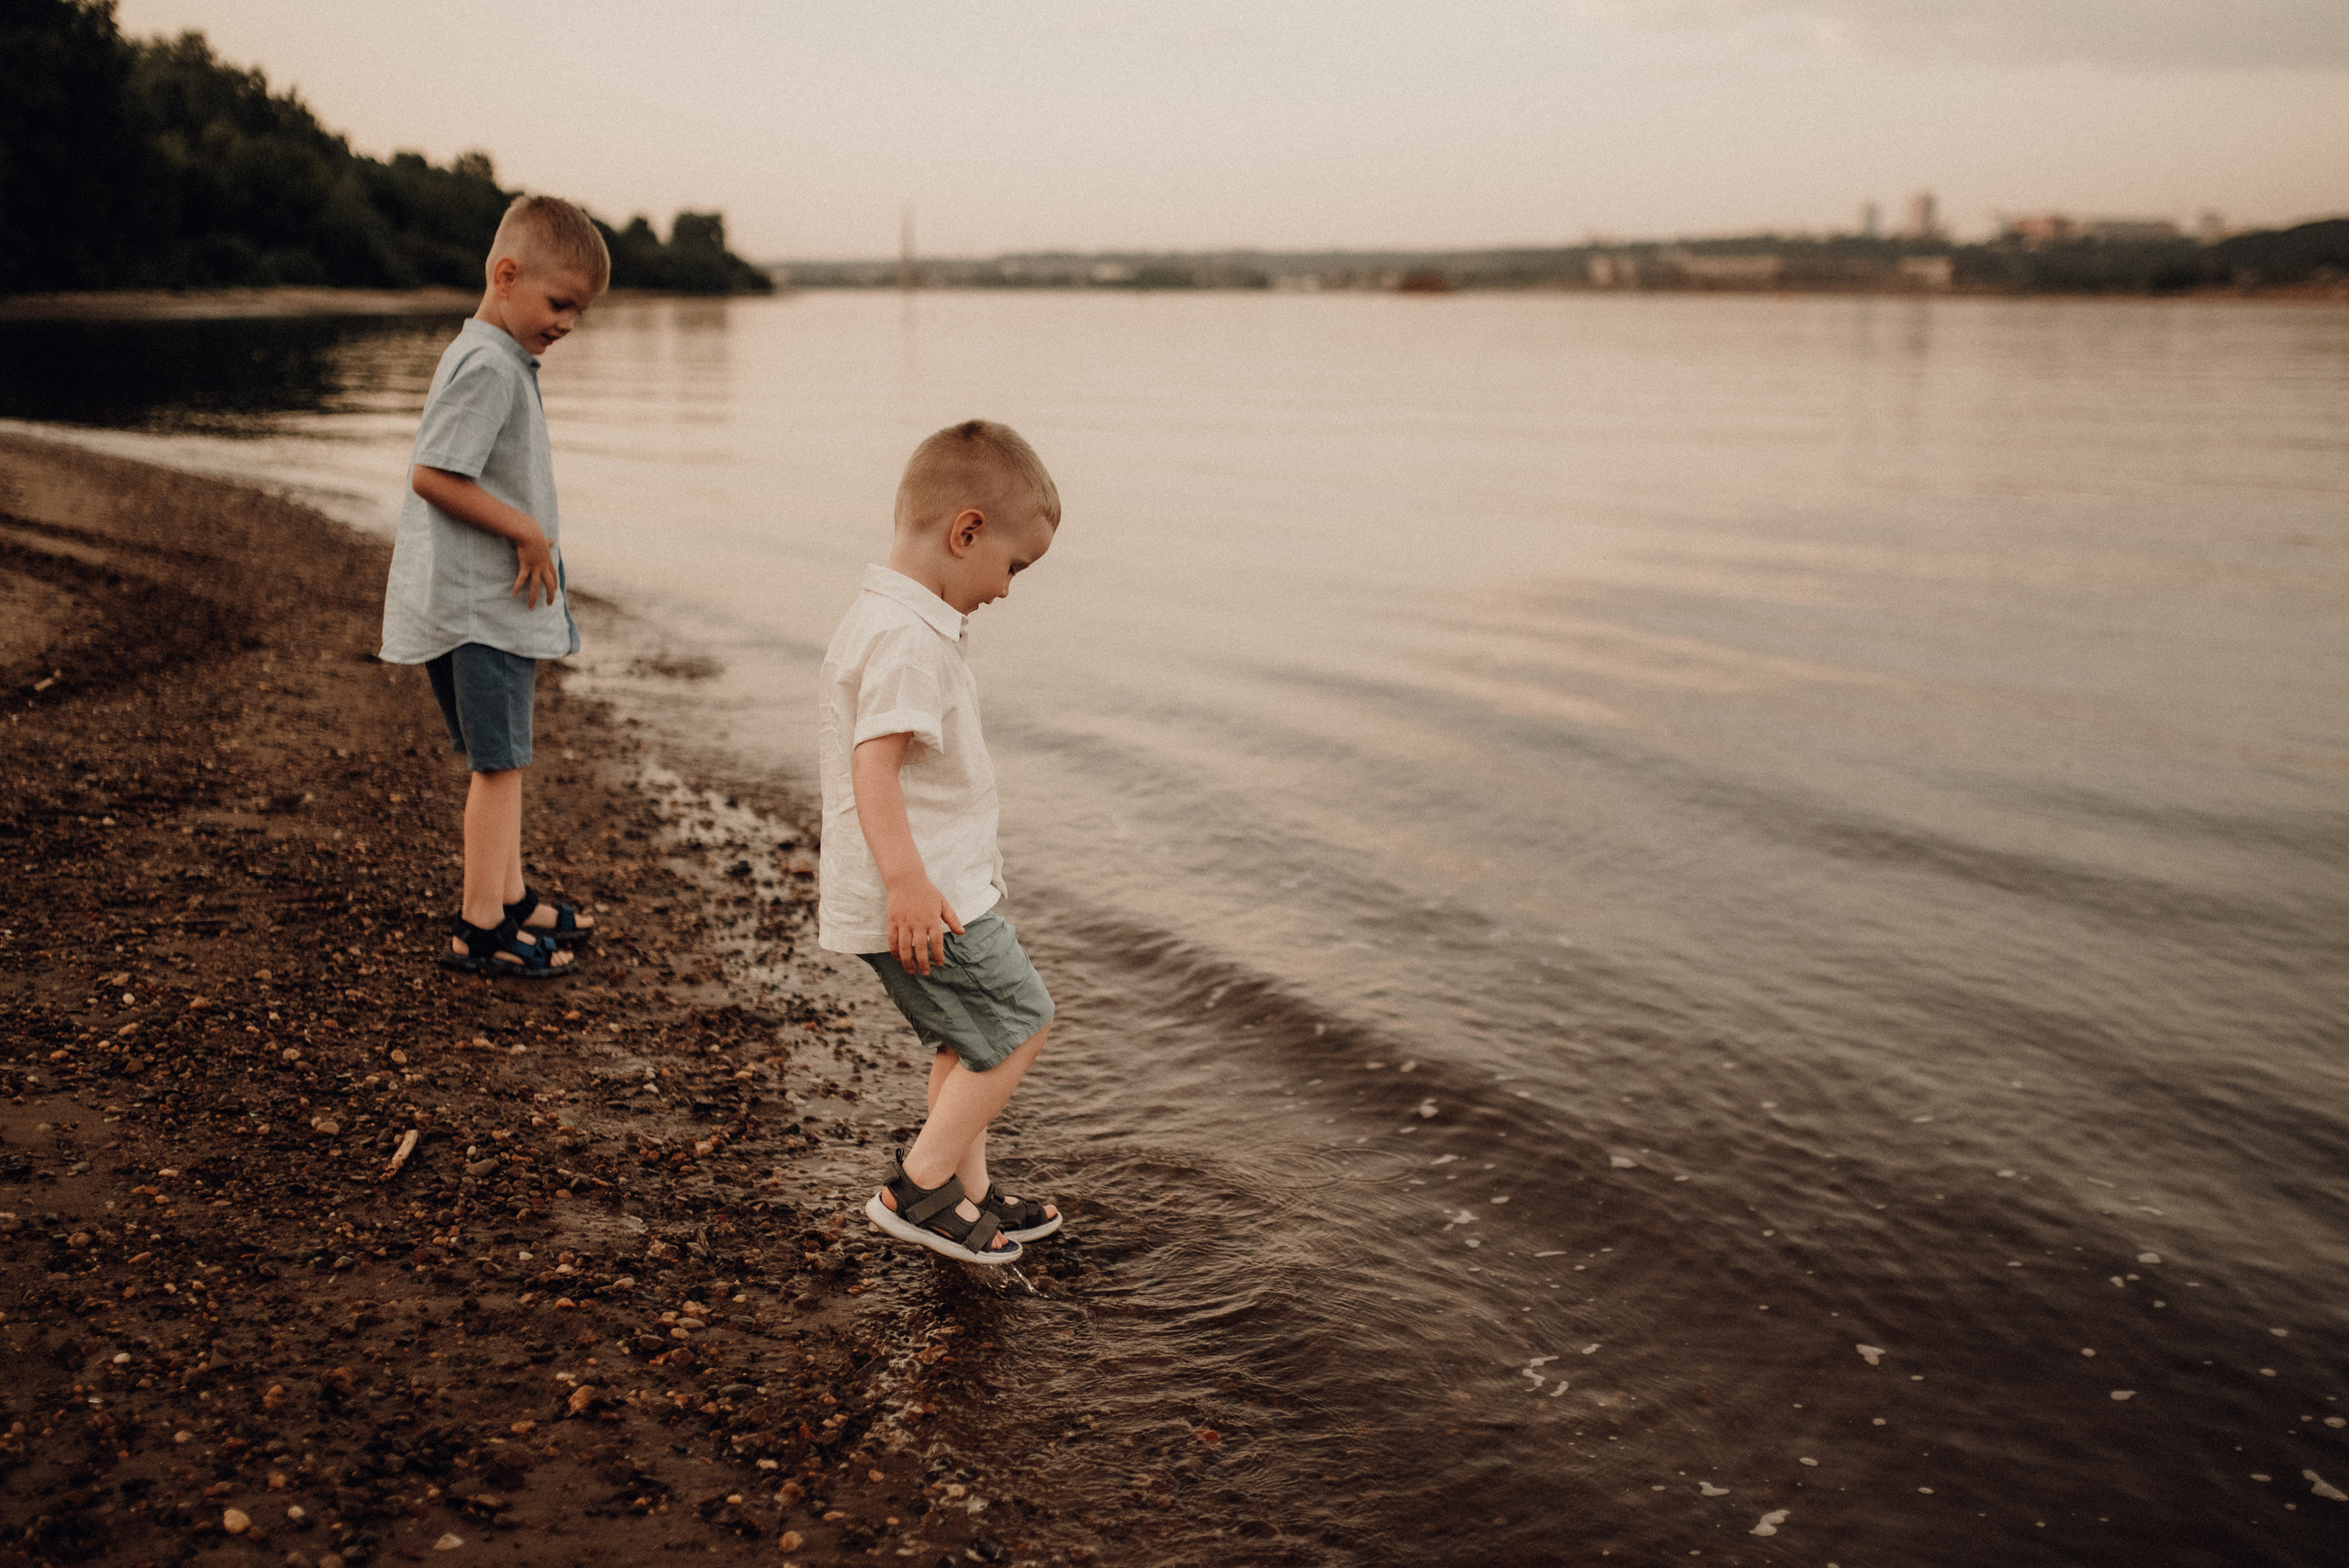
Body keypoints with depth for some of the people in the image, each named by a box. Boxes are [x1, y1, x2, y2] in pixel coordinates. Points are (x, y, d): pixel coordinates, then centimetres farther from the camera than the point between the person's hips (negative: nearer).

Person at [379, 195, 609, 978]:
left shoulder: (505, 362, 15)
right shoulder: (486, 366, -18)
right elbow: (433, 474, -23)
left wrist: (536, 535, 9)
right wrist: (527, 530, -18)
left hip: (504, 598, 10)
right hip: (478, 603, -10)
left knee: (501, 760, 19)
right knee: (499, 764, -4)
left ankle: (512, 899, 31)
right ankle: (479, 929, 2)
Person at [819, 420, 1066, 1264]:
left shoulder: (871, 620, 14)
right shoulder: (910, 637, -20)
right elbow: (875, 762, -29)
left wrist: (855, 878, 31)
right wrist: (906, 881, -35)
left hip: (931, 885, 10)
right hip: (928, 898, -10)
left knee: (971, 1040, 19)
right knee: (1019, 1024, 0)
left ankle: (969, 1195, 29)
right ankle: (919, 1186, 4)